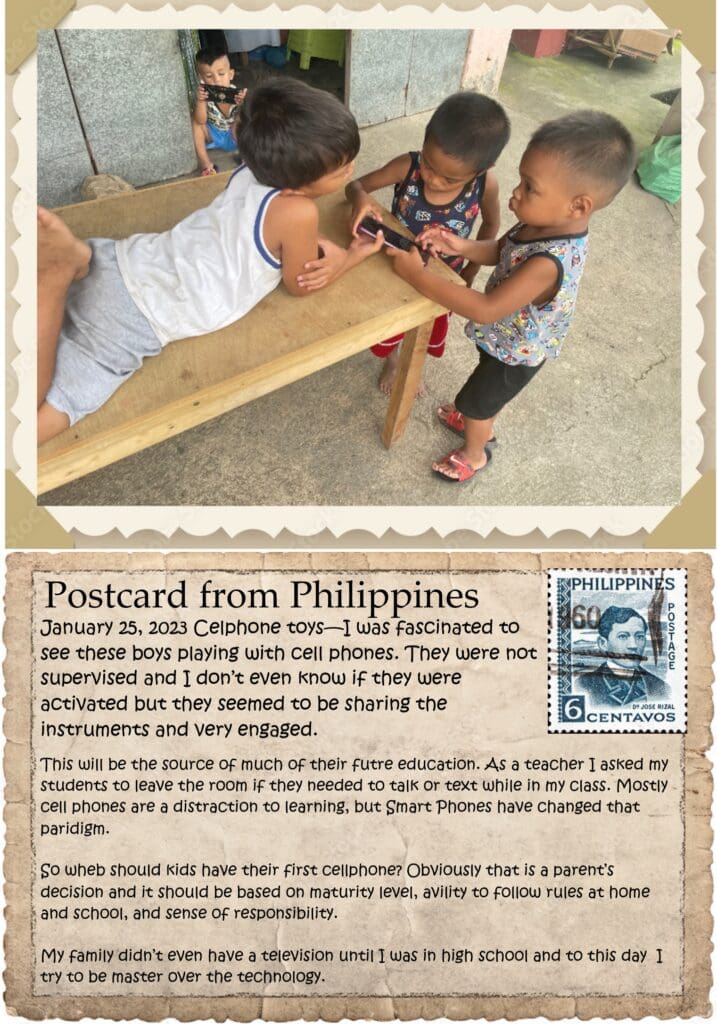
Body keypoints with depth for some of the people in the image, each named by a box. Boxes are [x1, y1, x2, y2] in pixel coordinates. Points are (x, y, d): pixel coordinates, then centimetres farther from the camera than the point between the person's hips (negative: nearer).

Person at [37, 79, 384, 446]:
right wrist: (355, 255, 14)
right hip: (136, 316, -8)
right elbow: (299, 285, 1)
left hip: (119, 263, 8)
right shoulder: (298, 210, -18)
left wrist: (313, 244, 17)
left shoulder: (257, 167, 6)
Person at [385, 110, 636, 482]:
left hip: (514, 353, -7)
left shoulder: (548, 263, -43)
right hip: (510, 340, 7)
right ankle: (481, 424, 63)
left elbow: (486, 310, -43)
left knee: (474, 401, 19)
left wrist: (416, 274, -41)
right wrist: (462, 247, -21)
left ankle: (474, 454, 48)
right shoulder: (545, 224, -18)